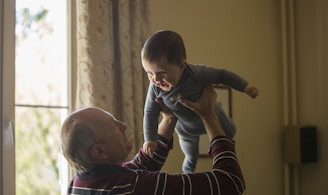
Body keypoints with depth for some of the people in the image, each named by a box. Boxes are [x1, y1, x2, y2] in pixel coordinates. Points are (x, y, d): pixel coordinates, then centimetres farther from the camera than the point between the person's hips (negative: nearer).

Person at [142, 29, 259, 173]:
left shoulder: (197, 74, -43)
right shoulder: (155, 87, -35)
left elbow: (221, 75, -27)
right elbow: (150, 112, -21)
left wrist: (244, 86, -23)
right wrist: (149, 138, -24)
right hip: (186, 129, 1)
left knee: (230, 133, 30)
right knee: (190, 158, 24)